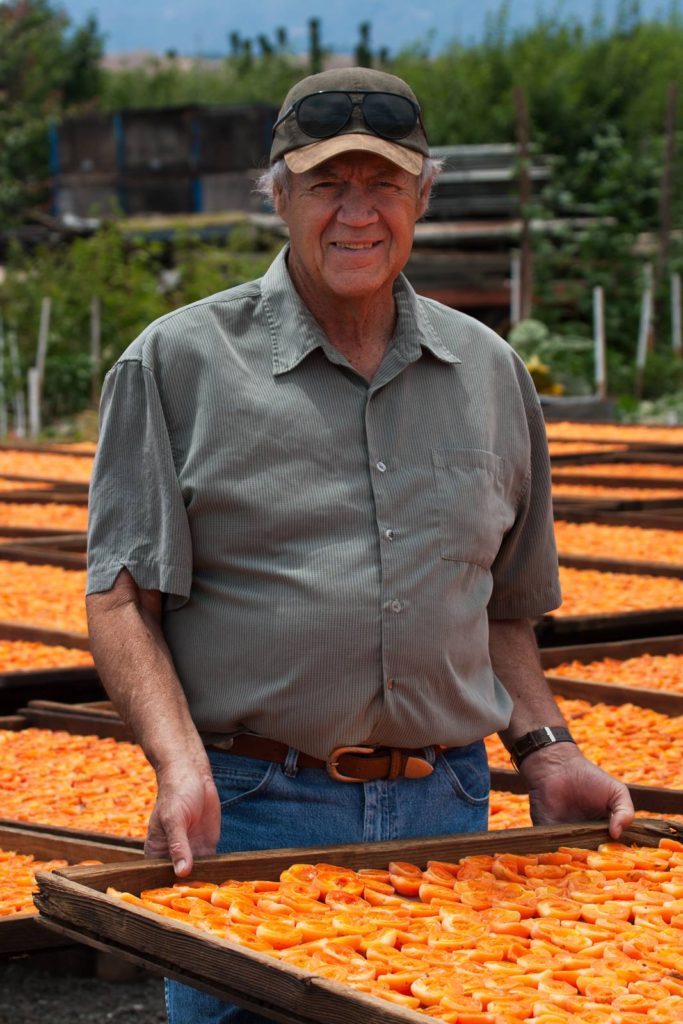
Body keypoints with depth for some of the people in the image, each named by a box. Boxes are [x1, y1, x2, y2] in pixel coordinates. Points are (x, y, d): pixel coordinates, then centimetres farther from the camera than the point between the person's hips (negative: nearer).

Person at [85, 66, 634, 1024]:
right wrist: (182, 765, -18)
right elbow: (122, 600, -4)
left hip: (445, 812, 3)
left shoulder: (490, 375, 13)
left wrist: (546, 752, 6)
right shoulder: (177, 363, 1)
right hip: (249, 814, -3)